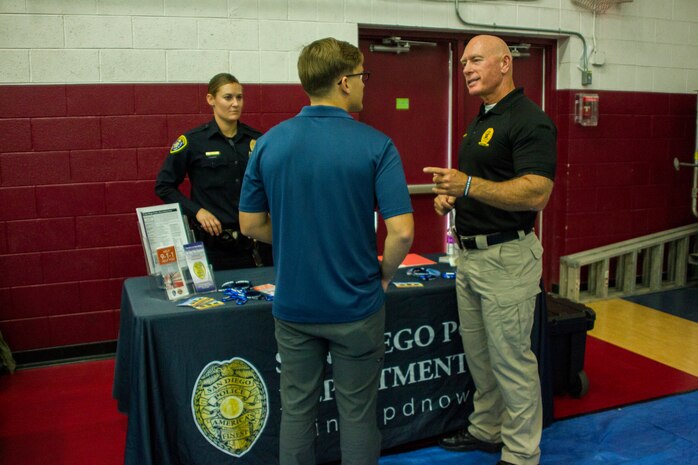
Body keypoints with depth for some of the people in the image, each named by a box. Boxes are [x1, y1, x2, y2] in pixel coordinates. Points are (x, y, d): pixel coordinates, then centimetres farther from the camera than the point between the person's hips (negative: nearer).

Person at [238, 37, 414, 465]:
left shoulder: (270, 142, -3)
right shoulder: (376, 145, -13)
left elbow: (251, 225, 3)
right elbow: (402, 231, -18)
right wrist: (385, 273, 1)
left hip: (292, 304, 3)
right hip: (355, 305, -3)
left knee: (297, 408, 16)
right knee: (357, 412, 13)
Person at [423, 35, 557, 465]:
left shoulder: (530, 121, -15)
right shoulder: (481, 120, 15)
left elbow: (536, 193, -26)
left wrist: (468, 185, -34)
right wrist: (450, 195, 6)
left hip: (507, 256, -10)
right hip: (470, 254, 10)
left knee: (511, 359, 2)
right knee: (478, 354, 20)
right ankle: (487, 430, 37)